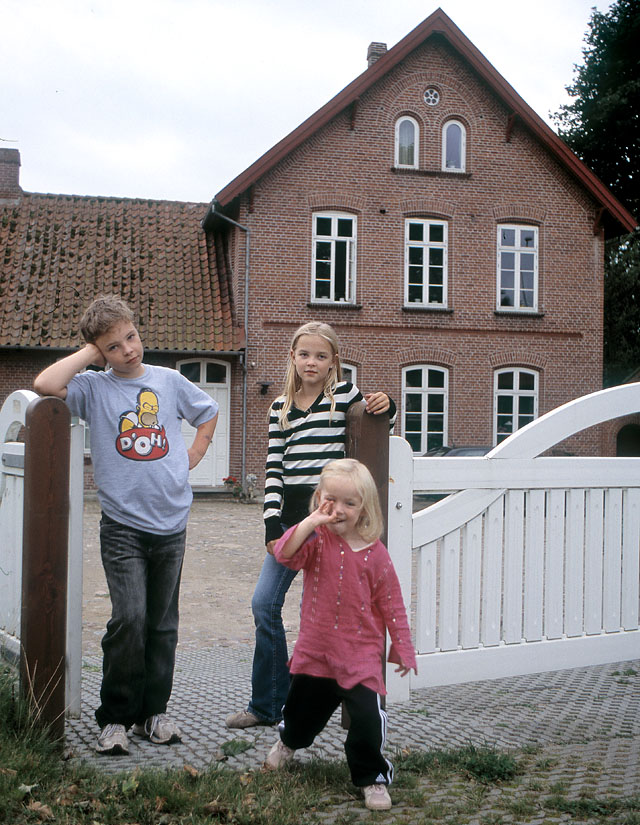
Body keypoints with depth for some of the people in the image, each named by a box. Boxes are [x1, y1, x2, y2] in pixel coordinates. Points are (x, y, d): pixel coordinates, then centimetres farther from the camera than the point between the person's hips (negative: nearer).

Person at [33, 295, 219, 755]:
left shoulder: (169, 381, 8)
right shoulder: (94, 388, 0)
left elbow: (208, 413, 24)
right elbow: (45, 385, -20)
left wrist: (192, 457, 12)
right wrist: (89, 353, -8)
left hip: (171, 522, 3)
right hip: (123, 523, -3)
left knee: (163, 622, 10)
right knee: (129, 618, -14)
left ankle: (154, 710, 24)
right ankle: (115, 717, 4)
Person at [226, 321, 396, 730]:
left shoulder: (343, 393, 1)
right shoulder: (281, 406, 11)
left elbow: (373, 418, 17)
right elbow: (274, 467, 6)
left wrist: (386, 404, -6)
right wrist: (272, 522, -3)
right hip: (291, 514, 5)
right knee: (264, 604, 2)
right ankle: (267, 705, 15)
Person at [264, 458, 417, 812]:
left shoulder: (374, 552, -6)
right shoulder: (316, 539, -5)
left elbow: (390, 603, 1)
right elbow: (285, 554, -25)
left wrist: (402, 648, 4)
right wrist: (311, 521, -31)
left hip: (359, 654, -2)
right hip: (315, 649, 2)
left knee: (367, 717, -13)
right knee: (302, 708, 21)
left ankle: (372, 777, 12)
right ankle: (288, 743, 55)